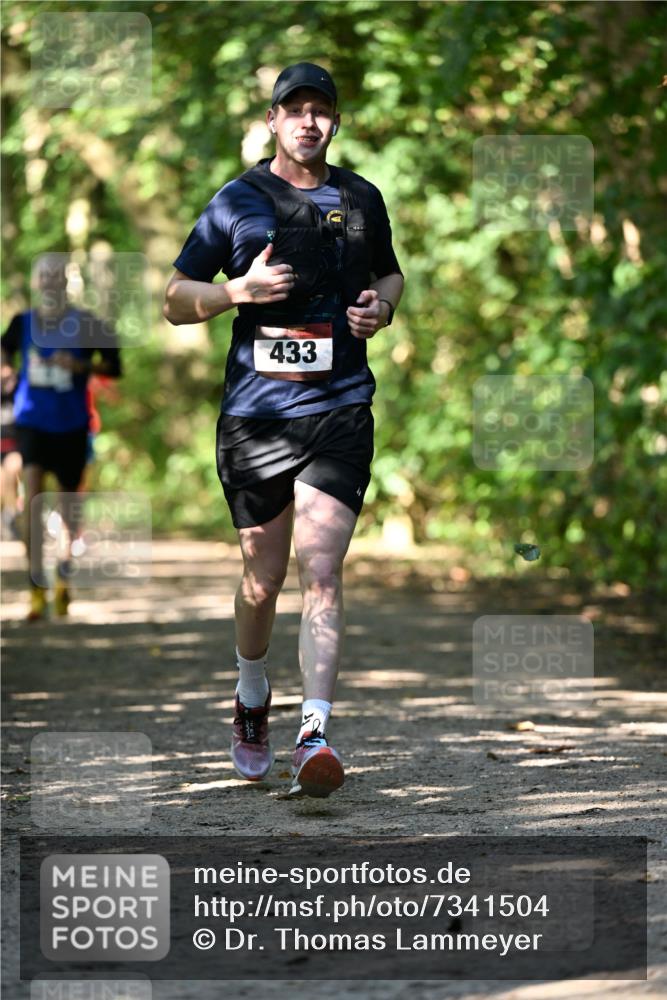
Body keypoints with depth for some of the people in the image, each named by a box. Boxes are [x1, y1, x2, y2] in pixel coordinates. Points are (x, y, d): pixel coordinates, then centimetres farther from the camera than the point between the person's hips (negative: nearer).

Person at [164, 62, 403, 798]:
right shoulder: (238, 202, 2)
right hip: (254, 416, 0)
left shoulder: (362, 200, 10)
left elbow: (390, 272, 28)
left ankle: (315, 736, -19)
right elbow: (175, 301, 5)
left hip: (340, 412, 0)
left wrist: (381, 305, 5)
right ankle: (251, 700, 36)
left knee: (320, 573, -13)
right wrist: (239, 289, -14)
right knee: (261, 580, 9)